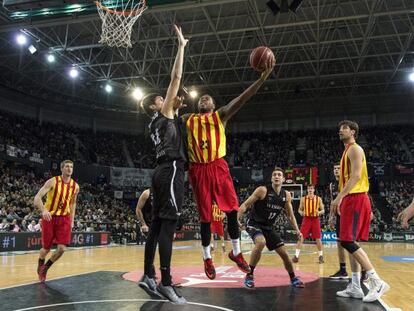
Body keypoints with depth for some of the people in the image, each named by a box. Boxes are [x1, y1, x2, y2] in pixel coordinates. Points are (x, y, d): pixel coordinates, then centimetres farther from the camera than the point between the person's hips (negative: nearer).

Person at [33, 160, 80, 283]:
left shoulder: (75, 186, 0)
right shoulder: (52, 181, -13)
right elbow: (37, 197, -20)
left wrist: (72, 220, 12)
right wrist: (44, 210, -38)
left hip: (64, 218, 3)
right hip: (49, 217, -3)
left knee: (62, 248, -9)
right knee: (46, 248, 7)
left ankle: (45, 268, 18)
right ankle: (40, 267, 39)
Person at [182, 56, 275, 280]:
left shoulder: (221, 115, 8)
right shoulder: (187, 120, 13)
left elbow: (242, 99, -6)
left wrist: (263, 77, -18)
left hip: (218, 167, 0)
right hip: (198, 170, 0)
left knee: (232, 209, -2)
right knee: (205, 216, 5)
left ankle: (236, 252, 16)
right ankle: (207, 257, 20)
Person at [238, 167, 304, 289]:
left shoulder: (286, 195, -1)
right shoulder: (262, 190, -18)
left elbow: (290, 215, 12)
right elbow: (245, 205, -17)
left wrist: (297, 230, 3)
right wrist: (236, 220, -28)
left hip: (268, 227, 6)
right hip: (254, 224, -6)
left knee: (284, 253, 6)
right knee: (261, 242, -35)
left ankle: (293, 278, 31)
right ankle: (249, 275, -20)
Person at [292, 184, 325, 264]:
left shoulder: (318, 199, 1)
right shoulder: (303, 199, 2)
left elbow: (323, 210, 4)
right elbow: (300, 209, 9)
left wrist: (319, 212, -18)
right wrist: (301, 212, -14)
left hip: (315, 220, 0)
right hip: (306, 219, 0)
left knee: (318, 238, 2)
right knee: (301, 237, -6)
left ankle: (321, 256, 14)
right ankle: (296, 255, -4)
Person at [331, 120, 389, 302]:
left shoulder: (355, 149, -9)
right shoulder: (347, 151, 21)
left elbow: (356, 176, -21)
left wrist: (339, 196, -27)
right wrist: (341, 200, 21)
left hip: (356, 199, -10)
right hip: (351, 199, 10)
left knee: (348, 241, -15)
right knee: (350, 242, 8)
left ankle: (377, 282, -12)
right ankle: (355, 287, 12)